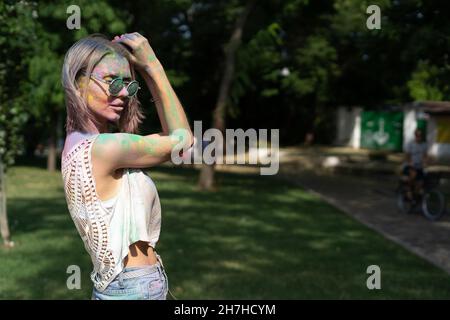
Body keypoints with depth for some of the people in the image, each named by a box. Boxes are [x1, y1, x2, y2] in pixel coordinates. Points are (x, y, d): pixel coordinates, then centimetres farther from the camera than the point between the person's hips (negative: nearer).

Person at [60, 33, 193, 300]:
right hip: (134, 289, -9)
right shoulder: (102, 148, -23)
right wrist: (152, 64, -8)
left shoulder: (79, 143, 4)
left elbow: (168, 136, 11)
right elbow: (183, 138, -10)